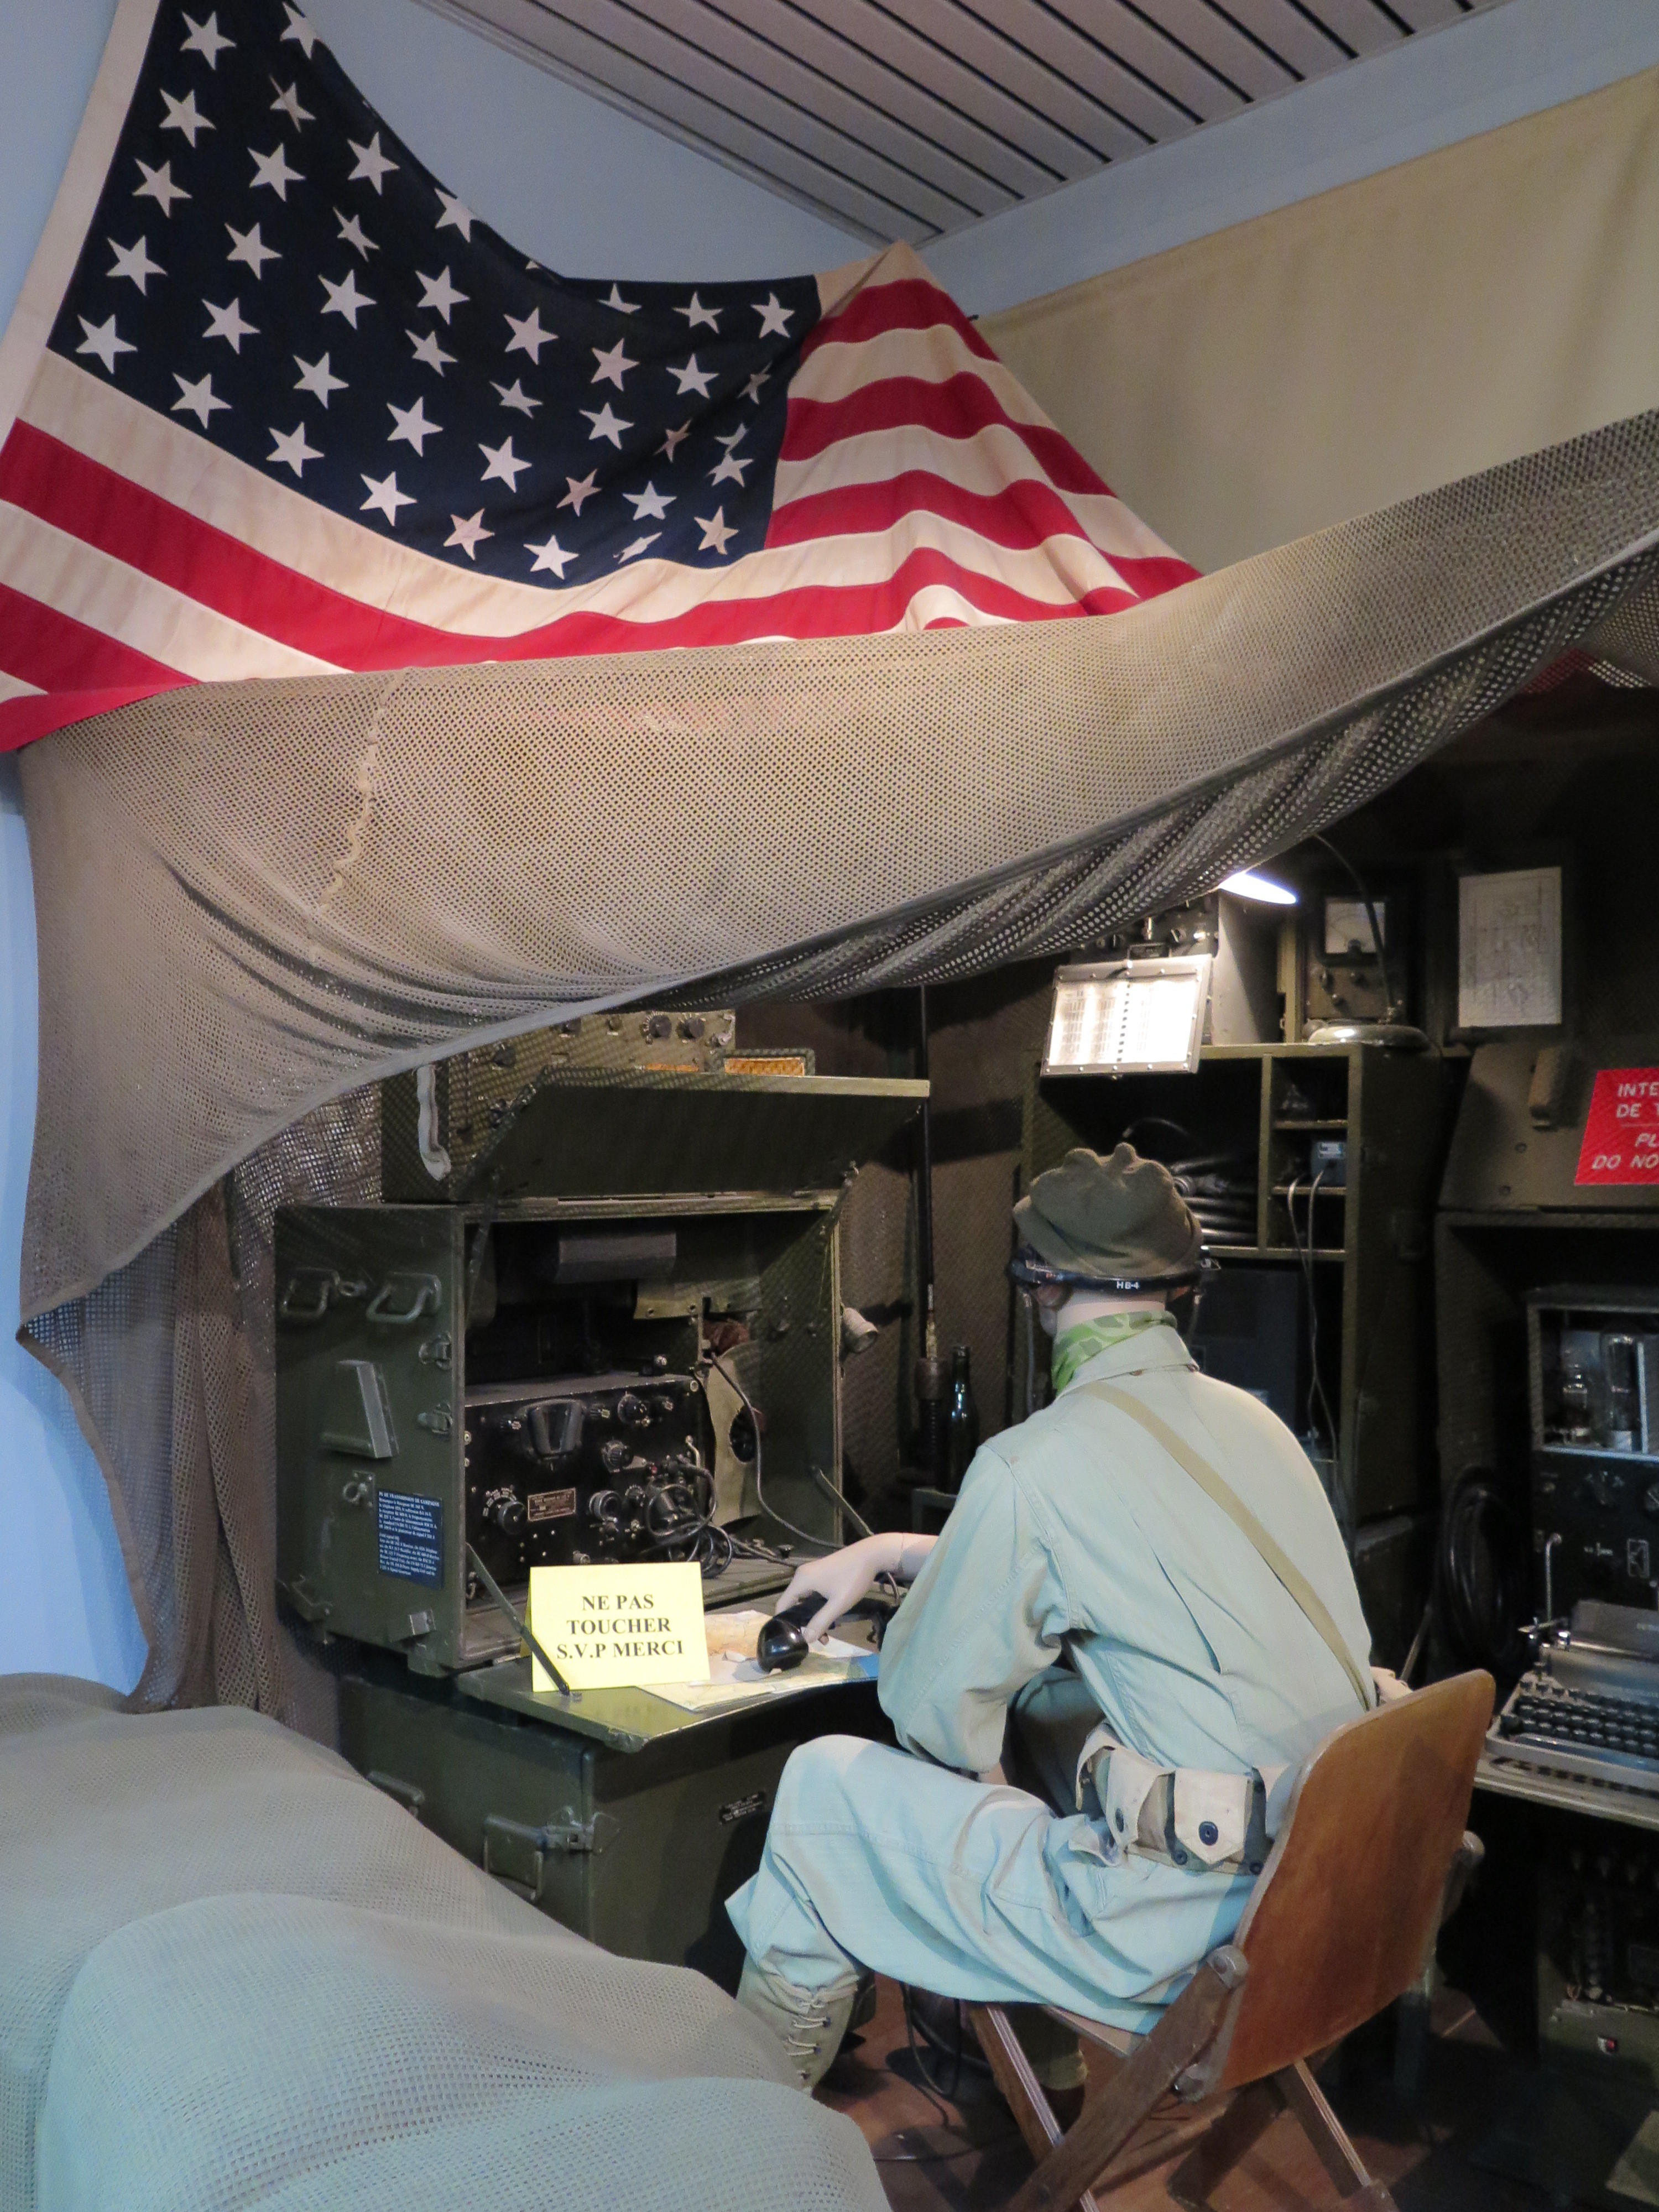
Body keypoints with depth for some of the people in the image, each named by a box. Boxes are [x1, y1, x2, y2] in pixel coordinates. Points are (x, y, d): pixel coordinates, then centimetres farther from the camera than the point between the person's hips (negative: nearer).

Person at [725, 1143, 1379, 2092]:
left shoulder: (1034, 1467, -17)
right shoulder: (1251, 1419, 8)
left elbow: (932, 1705, -6)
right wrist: (896, 1552, 26)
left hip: (1186, 1923, -8)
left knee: (825, 1782, 6)